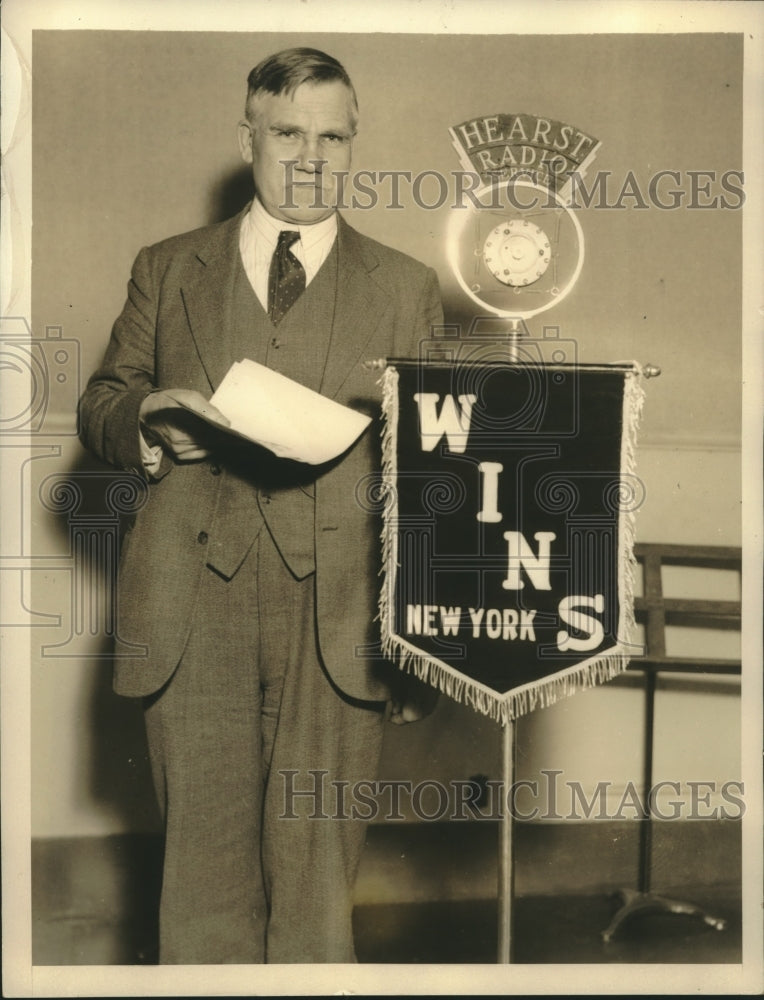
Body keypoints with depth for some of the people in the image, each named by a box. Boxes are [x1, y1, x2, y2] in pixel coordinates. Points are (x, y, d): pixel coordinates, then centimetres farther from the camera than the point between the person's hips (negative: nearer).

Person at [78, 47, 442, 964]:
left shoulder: (404, 289, 11)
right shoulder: (167, 269, 14)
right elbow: (98, 407, 16)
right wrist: (148, 419, -9)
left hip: (338, 627, -1)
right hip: (195, 620, 1)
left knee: (317, 874, 3)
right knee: (205, 871, 6)